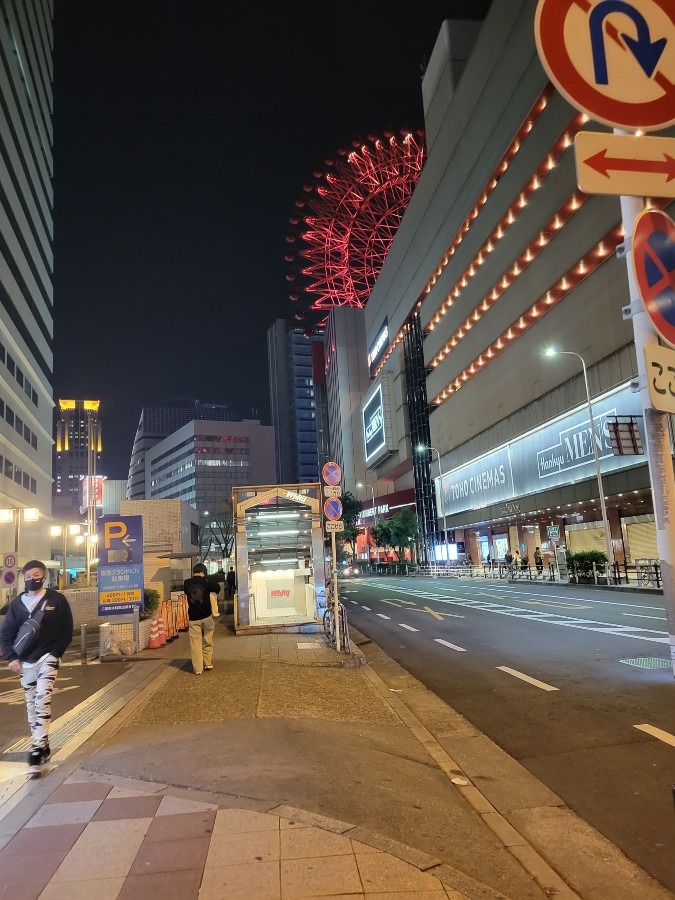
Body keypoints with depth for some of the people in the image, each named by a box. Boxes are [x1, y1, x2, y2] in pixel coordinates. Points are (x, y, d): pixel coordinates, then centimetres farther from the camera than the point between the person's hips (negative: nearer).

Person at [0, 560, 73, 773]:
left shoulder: (57, 600, -4)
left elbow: (67, 630, -1)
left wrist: (55, 654, -10)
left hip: (47, 657, -4)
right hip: (25, 661, 4)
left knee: (42, 700, -17)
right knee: (31, 705, 10)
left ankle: (38, 748, -14)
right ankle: (43, 747, 22)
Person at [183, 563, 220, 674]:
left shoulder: (186, 583, 0)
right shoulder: (207, 581, -7)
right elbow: (217, 589, 1)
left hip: (193, 617, 1)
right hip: (206, 616, 0)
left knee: (195, 643, 4)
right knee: (207, 642, 15)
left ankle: (197, 669, 4)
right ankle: (208, 664, 20)